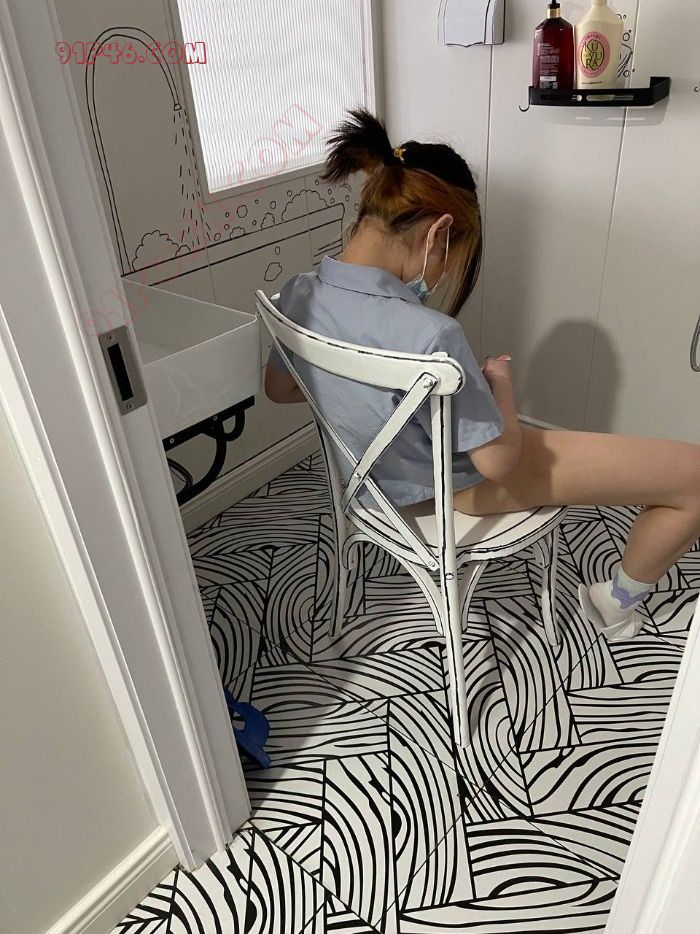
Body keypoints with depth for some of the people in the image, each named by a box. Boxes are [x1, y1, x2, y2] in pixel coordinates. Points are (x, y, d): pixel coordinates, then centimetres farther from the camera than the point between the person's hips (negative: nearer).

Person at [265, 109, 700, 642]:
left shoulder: (298, 296, -14)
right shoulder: (428, 335, -37)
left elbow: (278, 389, 5)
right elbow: (497, 459, -23)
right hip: (467, 484, -8)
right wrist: (500, 382, -6)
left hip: (381, 464, 9)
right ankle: (618, 602, 25)